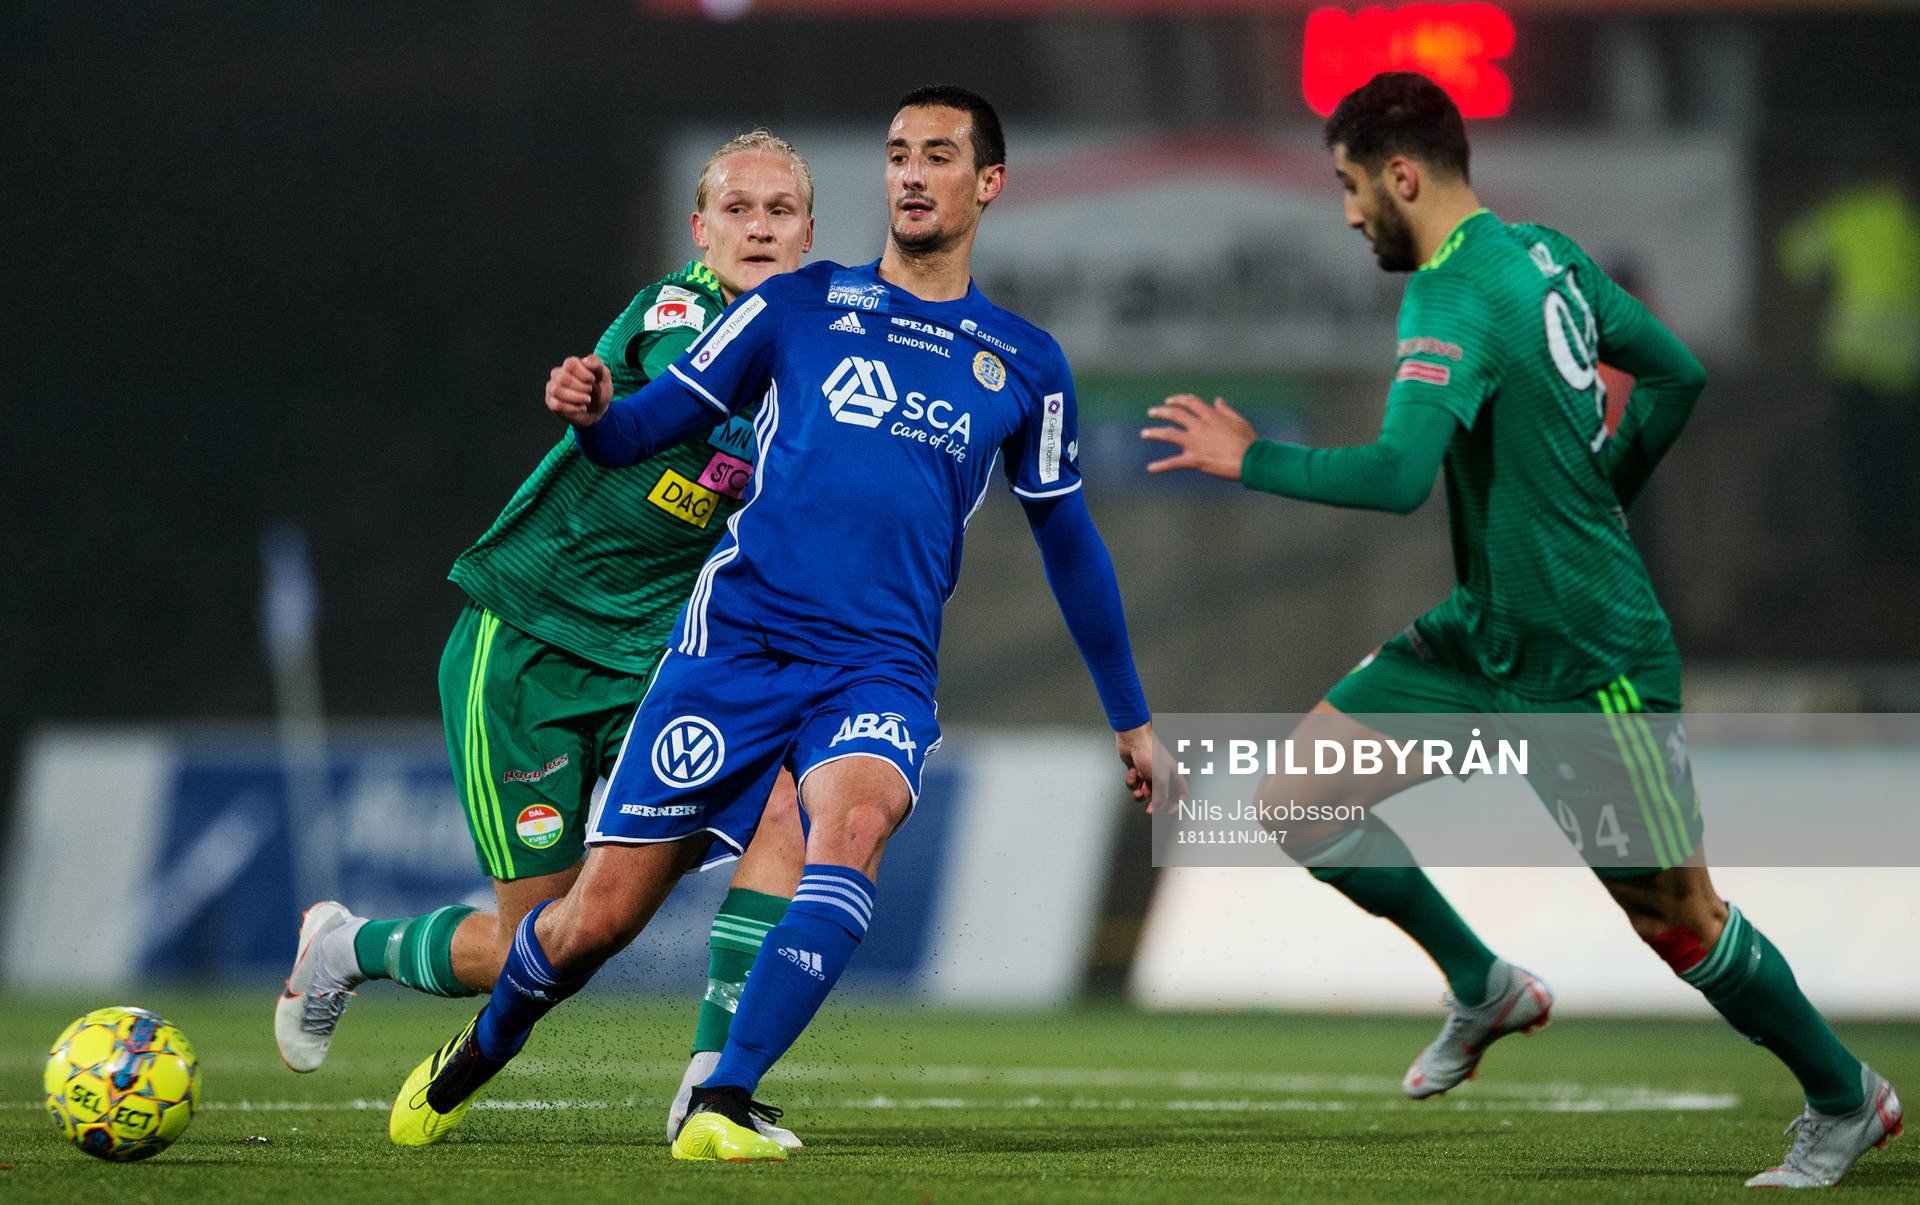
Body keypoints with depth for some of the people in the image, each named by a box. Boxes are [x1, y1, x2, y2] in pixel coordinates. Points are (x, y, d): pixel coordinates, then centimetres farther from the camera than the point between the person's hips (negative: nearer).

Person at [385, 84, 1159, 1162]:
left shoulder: (1024, 365, 13)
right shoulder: (799, 308, 10)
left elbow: (1069, 541, 23)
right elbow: (643, 428, 7)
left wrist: (1131, 716, 27)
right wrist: (592, 412, -17)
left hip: (882, 667, 0)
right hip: (738, 639, 0)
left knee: (853, 824, -35)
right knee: (596, 919, -1)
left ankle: (724, 1103, -34)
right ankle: (474, 1058, 31)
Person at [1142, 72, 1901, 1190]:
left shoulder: (1454, 300, -22)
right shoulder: (1548, 256, 5)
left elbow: (1399, 474, -35)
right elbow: (1677, 374, 16)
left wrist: (1249, 461, -22)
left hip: (1591, 668, -9)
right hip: (1486, 636, 9)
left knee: (1678, 917, 3)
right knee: (1300, 802, 3)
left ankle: (1847, 1098, 21)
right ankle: (1485, 990, 19)